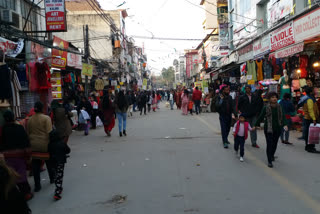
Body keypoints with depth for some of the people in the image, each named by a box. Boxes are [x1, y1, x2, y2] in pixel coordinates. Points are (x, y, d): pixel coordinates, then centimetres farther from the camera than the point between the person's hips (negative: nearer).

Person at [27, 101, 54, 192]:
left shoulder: (30, 119, 3)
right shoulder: (46, 118, -10)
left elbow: (27, 133, 9)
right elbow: (49, 132, -16)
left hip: (33, 145, 3)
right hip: (44, 144, -3)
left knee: (35, 165, 9)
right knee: (49, 161, 21)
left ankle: (37, 185, 13)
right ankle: (52, 178, 36)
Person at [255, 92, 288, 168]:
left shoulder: (279, 107, 4)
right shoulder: (266, 108, -5)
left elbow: (283, 116, -1)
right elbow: (261, 117, 0)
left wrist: (285, 125, -16)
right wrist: (256, 125, 1)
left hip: (277, 128, 4)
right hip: (268, 129, -3)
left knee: (275, 143, 15)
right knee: (269, 144, -7)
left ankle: (272, 155, 42)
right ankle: (269, 161, -1)